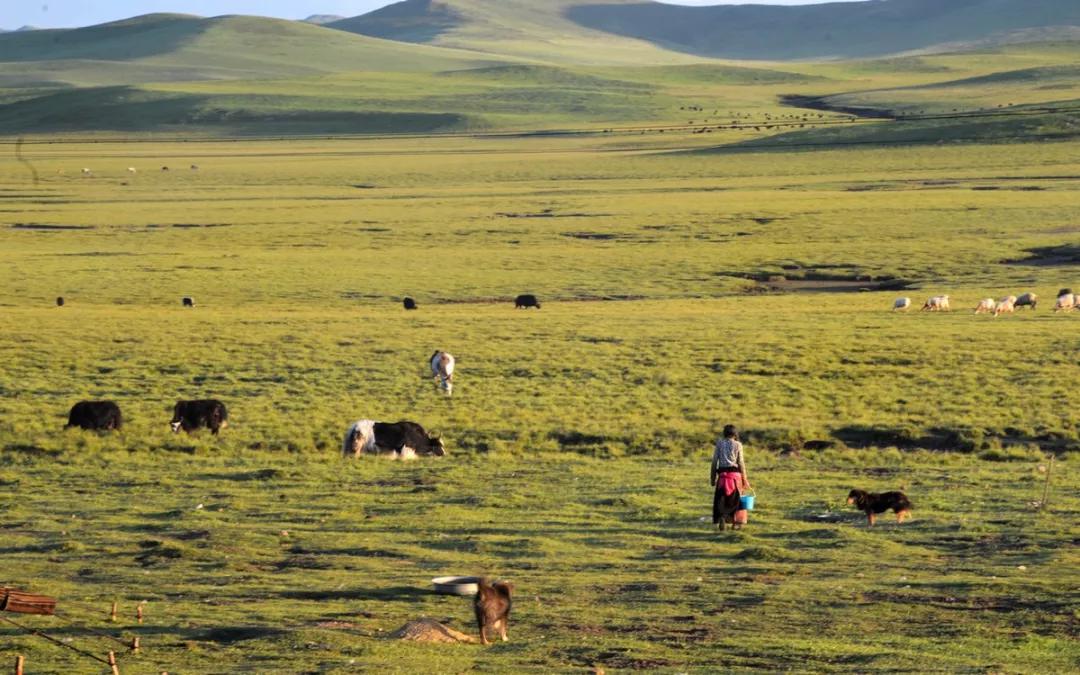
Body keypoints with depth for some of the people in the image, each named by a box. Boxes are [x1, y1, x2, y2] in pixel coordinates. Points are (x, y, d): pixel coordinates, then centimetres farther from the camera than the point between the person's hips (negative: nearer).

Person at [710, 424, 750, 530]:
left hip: (722, 474, 1)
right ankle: (735, 523, 17)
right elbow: (741, 463, -2)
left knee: (721, 499, 10)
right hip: (735, 473, -1)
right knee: (735, 499, 12)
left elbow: (714, 461, 0)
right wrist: (744, 479, 4)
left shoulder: (719, 443, 3)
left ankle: (721, 518, -12)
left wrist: (712, 477, 8)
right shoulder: (737, 445, -1)